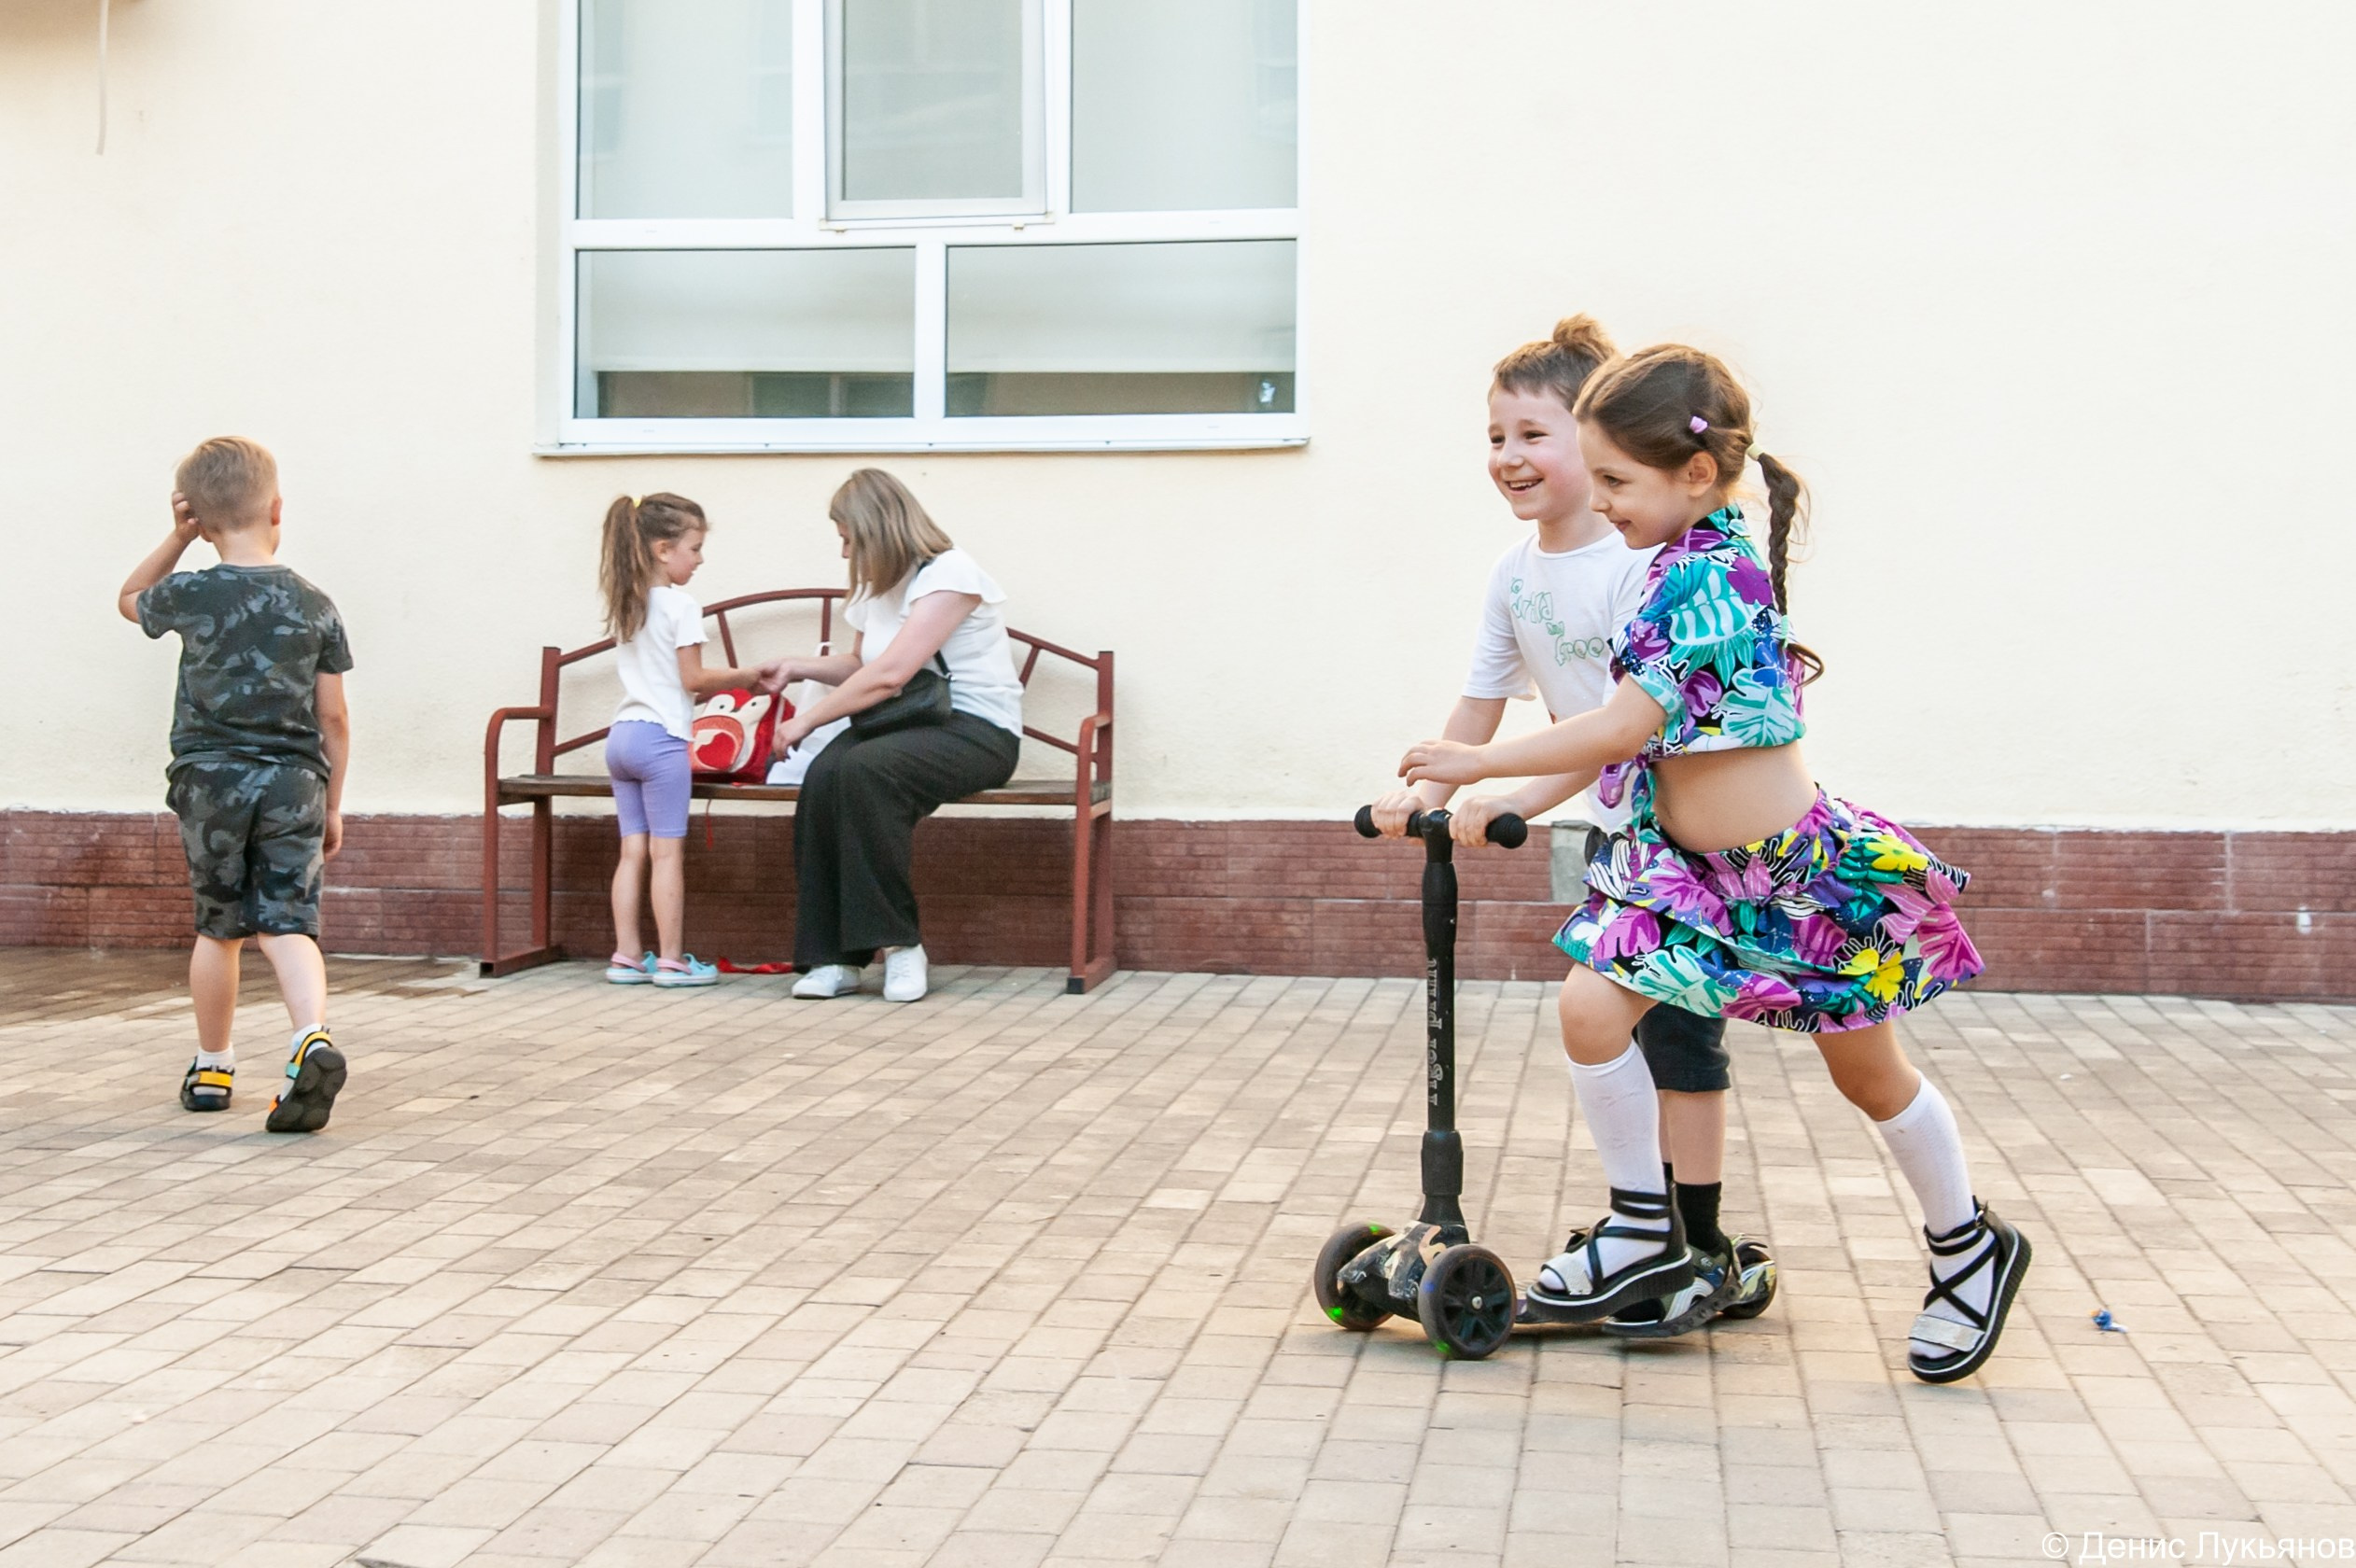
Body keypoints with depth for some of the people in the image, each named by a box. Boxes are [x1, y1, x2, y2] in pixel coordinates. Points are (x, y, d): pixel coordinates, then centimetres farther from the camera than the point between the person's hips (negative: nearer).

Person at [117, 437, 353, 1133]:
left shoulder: (192, 595, -3)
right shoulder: (315, 606, 0)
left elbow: (129, 598, 22)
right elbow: (333, 718, 3)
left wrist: (177, 538, 12)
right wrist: (333, 804, 12)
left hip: (211, 780, 0)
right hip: (294, 783, 0)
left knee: (219, 928, 14)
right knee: (288, 924, -1)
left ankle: (213, 1068, 26)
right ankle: (313, 1037, -26)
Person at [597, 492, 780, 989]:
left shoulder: (625, 606, 15)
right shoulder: (680, 604, -10)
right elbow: (693, 679, -11)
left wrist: (735, 682, 19)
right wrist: (747, 677, 1)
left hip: (622, 734, 8)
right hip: (661, 737, -8)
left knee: (633, 851, 9)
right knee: (668, 853, -3)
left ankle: (626, 956, 9)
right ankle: (671, 960, 0)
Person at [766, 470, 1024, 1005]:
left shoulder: (948, 574, -12)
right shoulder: (878, 588, 18)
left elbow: (889, 675, -21)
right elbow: (862, 665, 34)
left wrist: (807, 719, -15)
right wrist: (801, 668, 17)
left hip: (977, 732, -7)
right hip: (906, 724, 7)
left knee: (864, 770, -35)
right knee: (824, 774, -26)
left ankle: (899, 944, -25)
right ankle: (833, 956, -25)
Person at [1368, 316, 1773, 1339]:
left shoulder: (1642, 561, -24)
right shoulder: (1516, 573, 1)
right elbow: (1481, 701, 5)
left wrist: (1513, 803, -35)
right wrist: (1430, 792, -11)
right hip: (1612, 827, 8)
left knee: (1676, 1031, -7)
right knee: (1620, 1027, 13)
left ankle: (1705, 1256, 3)